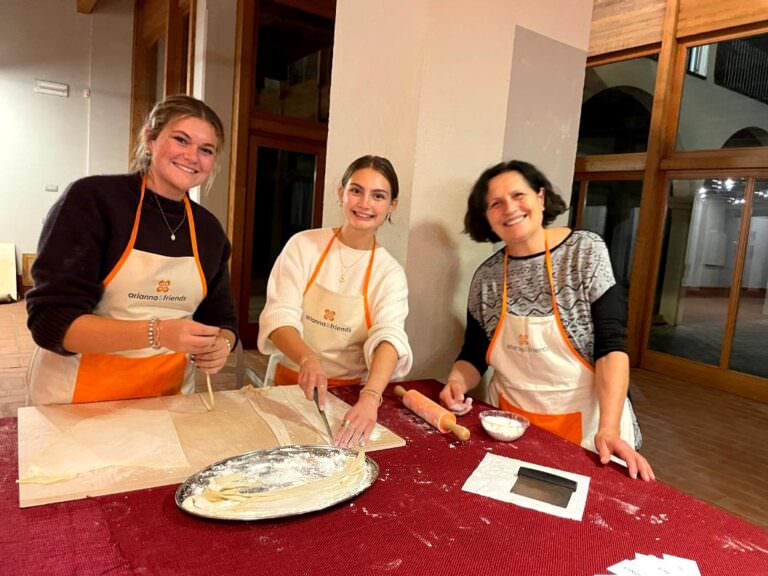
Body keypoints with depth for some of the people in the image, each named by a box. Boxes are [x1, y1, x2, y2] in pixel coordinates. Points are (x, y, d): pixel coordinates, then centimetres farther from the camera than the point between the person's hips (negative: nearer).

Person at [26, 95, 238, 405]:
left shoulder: (209, 229, 1)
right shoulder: (91, 199, -13)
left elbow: (220, 318, 8)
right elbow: (51, 320, -18)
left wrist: (220, 345, -15)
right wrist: (156, 333, -30)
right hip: (79, 396, -4)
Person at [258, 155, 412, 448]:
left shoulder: (389, 273, -2)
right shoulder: (303, 245, -3)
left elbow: (389, 337, -18)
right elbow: (279, 318, -12)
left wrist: (370, 397, -36)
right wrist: (308, 359, -32)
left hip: (349, 395, 0)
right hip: (289, 383, 0)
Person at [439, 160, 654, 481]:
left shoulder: (585, 252, -10)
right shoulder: (486, 277, -3)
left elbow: (610, 346, -16)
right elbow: (474, 355, 6)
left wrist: (608, 430, -25)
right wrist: (457, 383, -15)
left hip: (585, 423, -2)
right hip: (509, 424, 3)